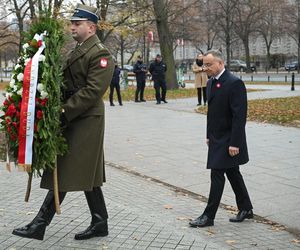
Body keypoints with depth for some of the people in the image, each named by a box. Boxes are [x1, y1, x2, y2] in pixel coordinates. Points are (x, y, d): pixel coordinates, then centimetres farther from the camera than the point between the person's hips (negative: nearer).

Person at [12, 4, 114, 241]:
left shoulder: (100, 54, -11)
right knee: (87, 175, 12)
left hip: (85, 122, -9)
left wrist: (64, 113, -21)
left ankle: (40, 224, 1)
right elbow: (68, 83, 17)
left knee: (65, 174, -5)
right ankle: (100, 223, 21)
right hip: (73, 121, 10)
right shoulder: (78, 51, 18)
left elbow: (92, 91, -20)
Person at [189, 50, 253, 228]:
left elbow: (240, 115, -21)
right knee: (233, 174, 16)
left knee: (217, 175, -5)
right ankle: (246, 210, 29)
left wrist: (235, 143, -23)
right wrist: (209, 135, 16)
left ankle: (209, 216, 3)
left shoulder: (234, 83, -19)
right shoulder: (211, 82, 9)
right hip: (217, 139, 9)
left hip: (228, 140, -9)